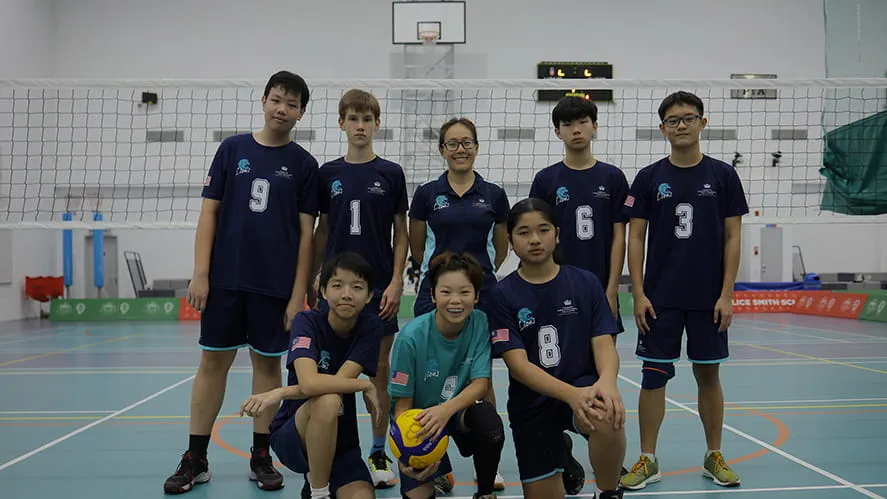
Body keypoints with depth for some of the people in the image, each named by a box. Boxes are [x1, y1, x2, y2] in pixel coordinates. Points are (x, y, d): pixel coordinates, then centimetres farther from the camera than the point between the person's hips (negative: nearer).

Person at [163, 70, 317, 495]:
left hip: (275, 284, -1)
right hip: (224, 279, 1)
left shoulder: (303, 164, 2)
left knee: (267, 363, 7)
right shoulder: (232, 149, 5)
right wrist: (200, 273, -4)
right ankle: (195, 459, 16)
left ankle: (261, 458, 19)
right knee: (213, 361, 6)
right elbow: (210, 213, 4)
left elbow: (306, 232, 0)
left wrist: (298, 293, -5)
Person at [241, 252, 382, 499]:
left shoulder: (369, 327, -7)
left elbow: (339, 381, -19)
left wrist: (279, 393, -21)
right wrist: (367, 386, -22)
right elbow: (310, 383, -31)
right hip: (292, 436, -3)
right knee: (328, 401, -35)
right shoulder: (307, 321, -14)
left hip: (341, 442, 3)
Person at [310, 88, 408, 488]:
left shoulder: (391, 173, 1)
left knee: (380, 371, 5)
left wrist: (396, 282, -6)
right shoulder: (327, 174, 5)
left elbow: (401, 232, 2)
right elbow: (321, 231, 10)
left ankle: (379, 453, 17)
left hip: (379, 286, -1)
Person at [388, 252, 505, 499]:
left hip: (460, 410, 1)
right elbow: (402, 402, -16)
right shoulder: (412, 336, -23)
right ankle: (436, 473, 22)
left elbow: (481, 383, -18)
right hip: (418, 417, -1)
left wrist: (446, 409, -38)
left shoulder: (481, 324, -17)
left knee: (490, 423, -31)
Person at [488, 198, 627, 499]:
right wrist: (570, 394, -30)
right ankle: (561, 449, 38)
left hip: (582, 386, -1)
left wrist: (607, 380, -32)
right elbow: (517, 364, -14)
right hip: (531, 404, 1)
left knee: (609, 417, -36)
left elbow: (603, 343, -7)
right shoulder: (503, 295, -6)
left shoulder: (586, 283, -2)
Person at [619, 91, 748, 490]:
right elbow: (635, 238, 2)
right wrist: (638, 294, -5)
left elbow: (732, 237, 2)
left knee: (708, 373, 10)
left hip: (709, 298, 0)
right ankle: (647, 460, 14)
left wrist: (726, 295, -4)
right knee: (653, 374, 3)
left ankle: (714, 457, 25)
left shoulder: (723, 175, 2)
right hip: (659, 298, 0)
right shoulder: (649, 178, 2)